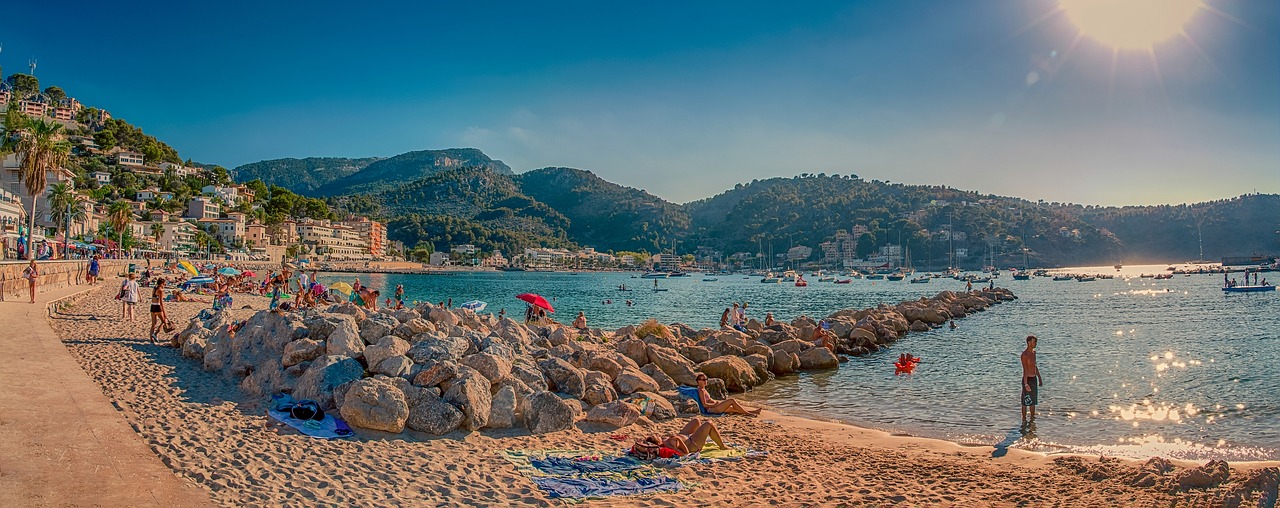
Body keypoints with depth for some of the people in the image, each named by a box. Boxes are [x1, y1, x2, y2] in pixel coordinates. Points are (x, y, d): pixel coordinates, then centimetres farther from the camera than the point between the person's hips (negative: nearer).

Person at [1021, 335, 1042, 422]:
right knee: (1025, 402, 0)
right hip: (1027, 379, -8)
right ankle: (1024, 420, 7)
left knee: (1033, 401, 15)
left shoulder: (1034, 352, 9)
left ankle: (1032, 418, 25)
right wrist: (1025, 384, -26)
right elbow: (1025, 370, -23)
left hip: (1034, 379, 8)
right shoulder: (1024, 354, -18)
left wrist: (1040, 379, 20)